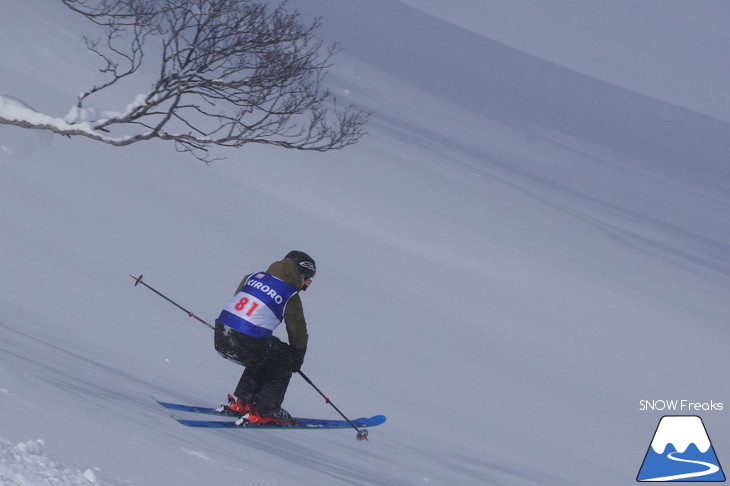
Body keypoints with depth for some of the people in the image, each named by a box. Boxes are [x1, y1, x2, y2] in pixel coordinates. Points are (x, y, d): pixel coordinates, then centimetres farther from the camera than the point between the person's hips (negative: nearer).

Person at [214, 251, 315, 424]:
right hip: (248, 345, -6)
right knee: (284, 361, 19)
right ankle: (265, 411, 14)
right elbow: (298, 332, 11)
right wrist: (297, 358, 28)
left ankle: (241, 402, 29)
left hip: (220, 338, 6)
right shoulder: (290, 296, 2)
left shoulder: (253, 277, 17)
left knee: (262, 357, 32)